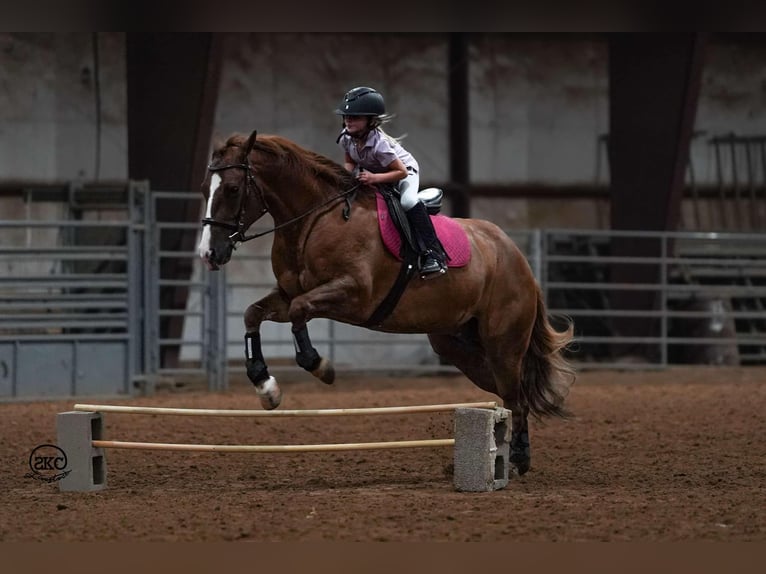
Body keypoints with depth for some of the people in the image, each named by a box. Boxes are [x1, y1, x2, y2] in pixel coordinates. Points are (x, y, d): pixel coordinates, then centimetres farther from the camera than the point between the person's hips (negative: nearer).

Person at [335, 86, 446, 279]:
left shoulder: (380, 144, -38)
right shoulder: (346, 137, -18)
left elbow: (401, 172, -34)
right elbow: (349, 161, -1)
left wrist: (375, 178, -44)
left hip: (405, 169, -8)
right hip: (369, 173, 8)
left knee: (408, 201, -34)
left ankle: (432, 254, -35)